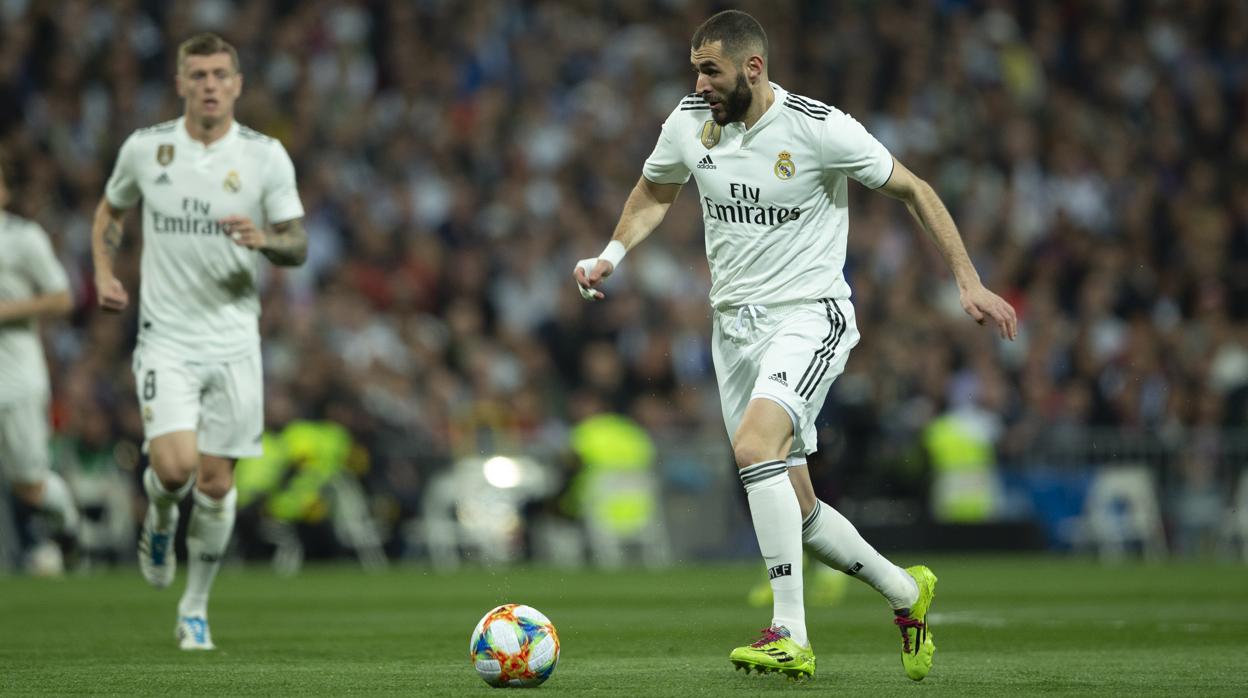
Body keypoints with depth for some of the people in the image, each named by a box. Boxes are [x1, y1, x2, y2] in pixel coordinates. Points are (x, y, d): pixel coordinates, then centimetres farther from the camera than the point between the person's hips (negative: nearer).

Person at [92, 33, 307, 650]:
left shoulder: (266, 156, -2)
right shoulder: (144, 148, 0)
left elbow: (298, 246, 1)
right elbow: (110, 211, 19)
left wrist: (264, 239, -21)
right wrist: (104, 273, 3)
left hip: (233, 339, 1)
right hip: (166, 337, -1)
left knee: (215, 482, 2)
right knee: (174, 466, -19)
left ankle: (195, 608, 20)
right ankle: (159, 520, 17)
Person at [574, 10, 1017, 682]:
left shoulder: (820, 127, -14)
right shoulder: (689, 121, 1)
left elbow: (912, 190, -4)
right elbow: (653, 192, 22)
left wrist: (968, 283, -6)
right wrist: (610, 256, 6)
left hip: (810, 314, -6)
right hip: (734, 320, 6)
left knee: (754, 444, -31)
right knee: (792, 507, 7)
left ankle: (790, 636, -29)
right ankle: (905, 591, 31)